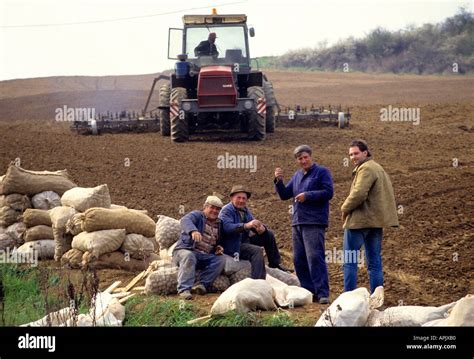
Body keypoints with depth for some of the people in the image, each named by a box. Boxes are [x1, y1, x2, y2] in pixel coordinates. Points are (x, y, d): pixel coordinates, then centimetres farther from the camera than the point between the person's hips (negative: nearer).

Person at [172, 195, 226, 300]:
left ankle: (203, 284, -27)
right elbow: (185, 220, -25)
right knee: (189, 256, -39)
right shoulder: (197, 215, -1)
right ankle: (184, 289, -45)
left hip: (204, 257, 6)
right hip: (186, 250, -6)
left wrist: (218, 248, 7)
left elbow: (218, 243, 34)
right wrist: (193, 231, -48)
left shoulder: (218, 225, 21)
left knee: (220, 259, -18)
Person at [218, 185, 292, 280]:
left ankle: (275, 263, 16)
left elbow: (253, 224, 5)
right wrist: (246, 226, -45)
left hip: (245, 240, 9)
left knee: (269, 234, 9)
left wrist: (261, 228, -22)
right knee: (256, 251, -30)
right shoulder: (226, 211, -13)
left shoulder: (245, 210, 14)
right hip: (233, 246, -9)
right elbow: (227, 227, -32)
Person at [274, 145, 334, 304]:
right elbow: (284, 195, 18)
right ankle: (308, 291, 14)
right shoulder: (297, 175, 19)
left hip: (314, 222, -7)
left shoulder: (322, 172, 0)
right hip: (297, 223, 8)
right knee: (298, 259, 7)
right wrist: (278, 181, 2)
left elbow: (328, 192, -11)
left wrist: (307, 195, -14)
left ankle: (322, 293, -15)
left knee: (315, 257, -15)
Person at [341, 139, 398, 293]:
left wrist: (345, 208, -8)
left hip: (359, 220, -9)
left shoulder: (366, 168, -11)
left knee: (349, 260, -3)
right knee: (375, 262, 9)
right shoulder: (378, 168, 20)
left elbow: (359, 193, -23)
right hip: (376, 221, 9)